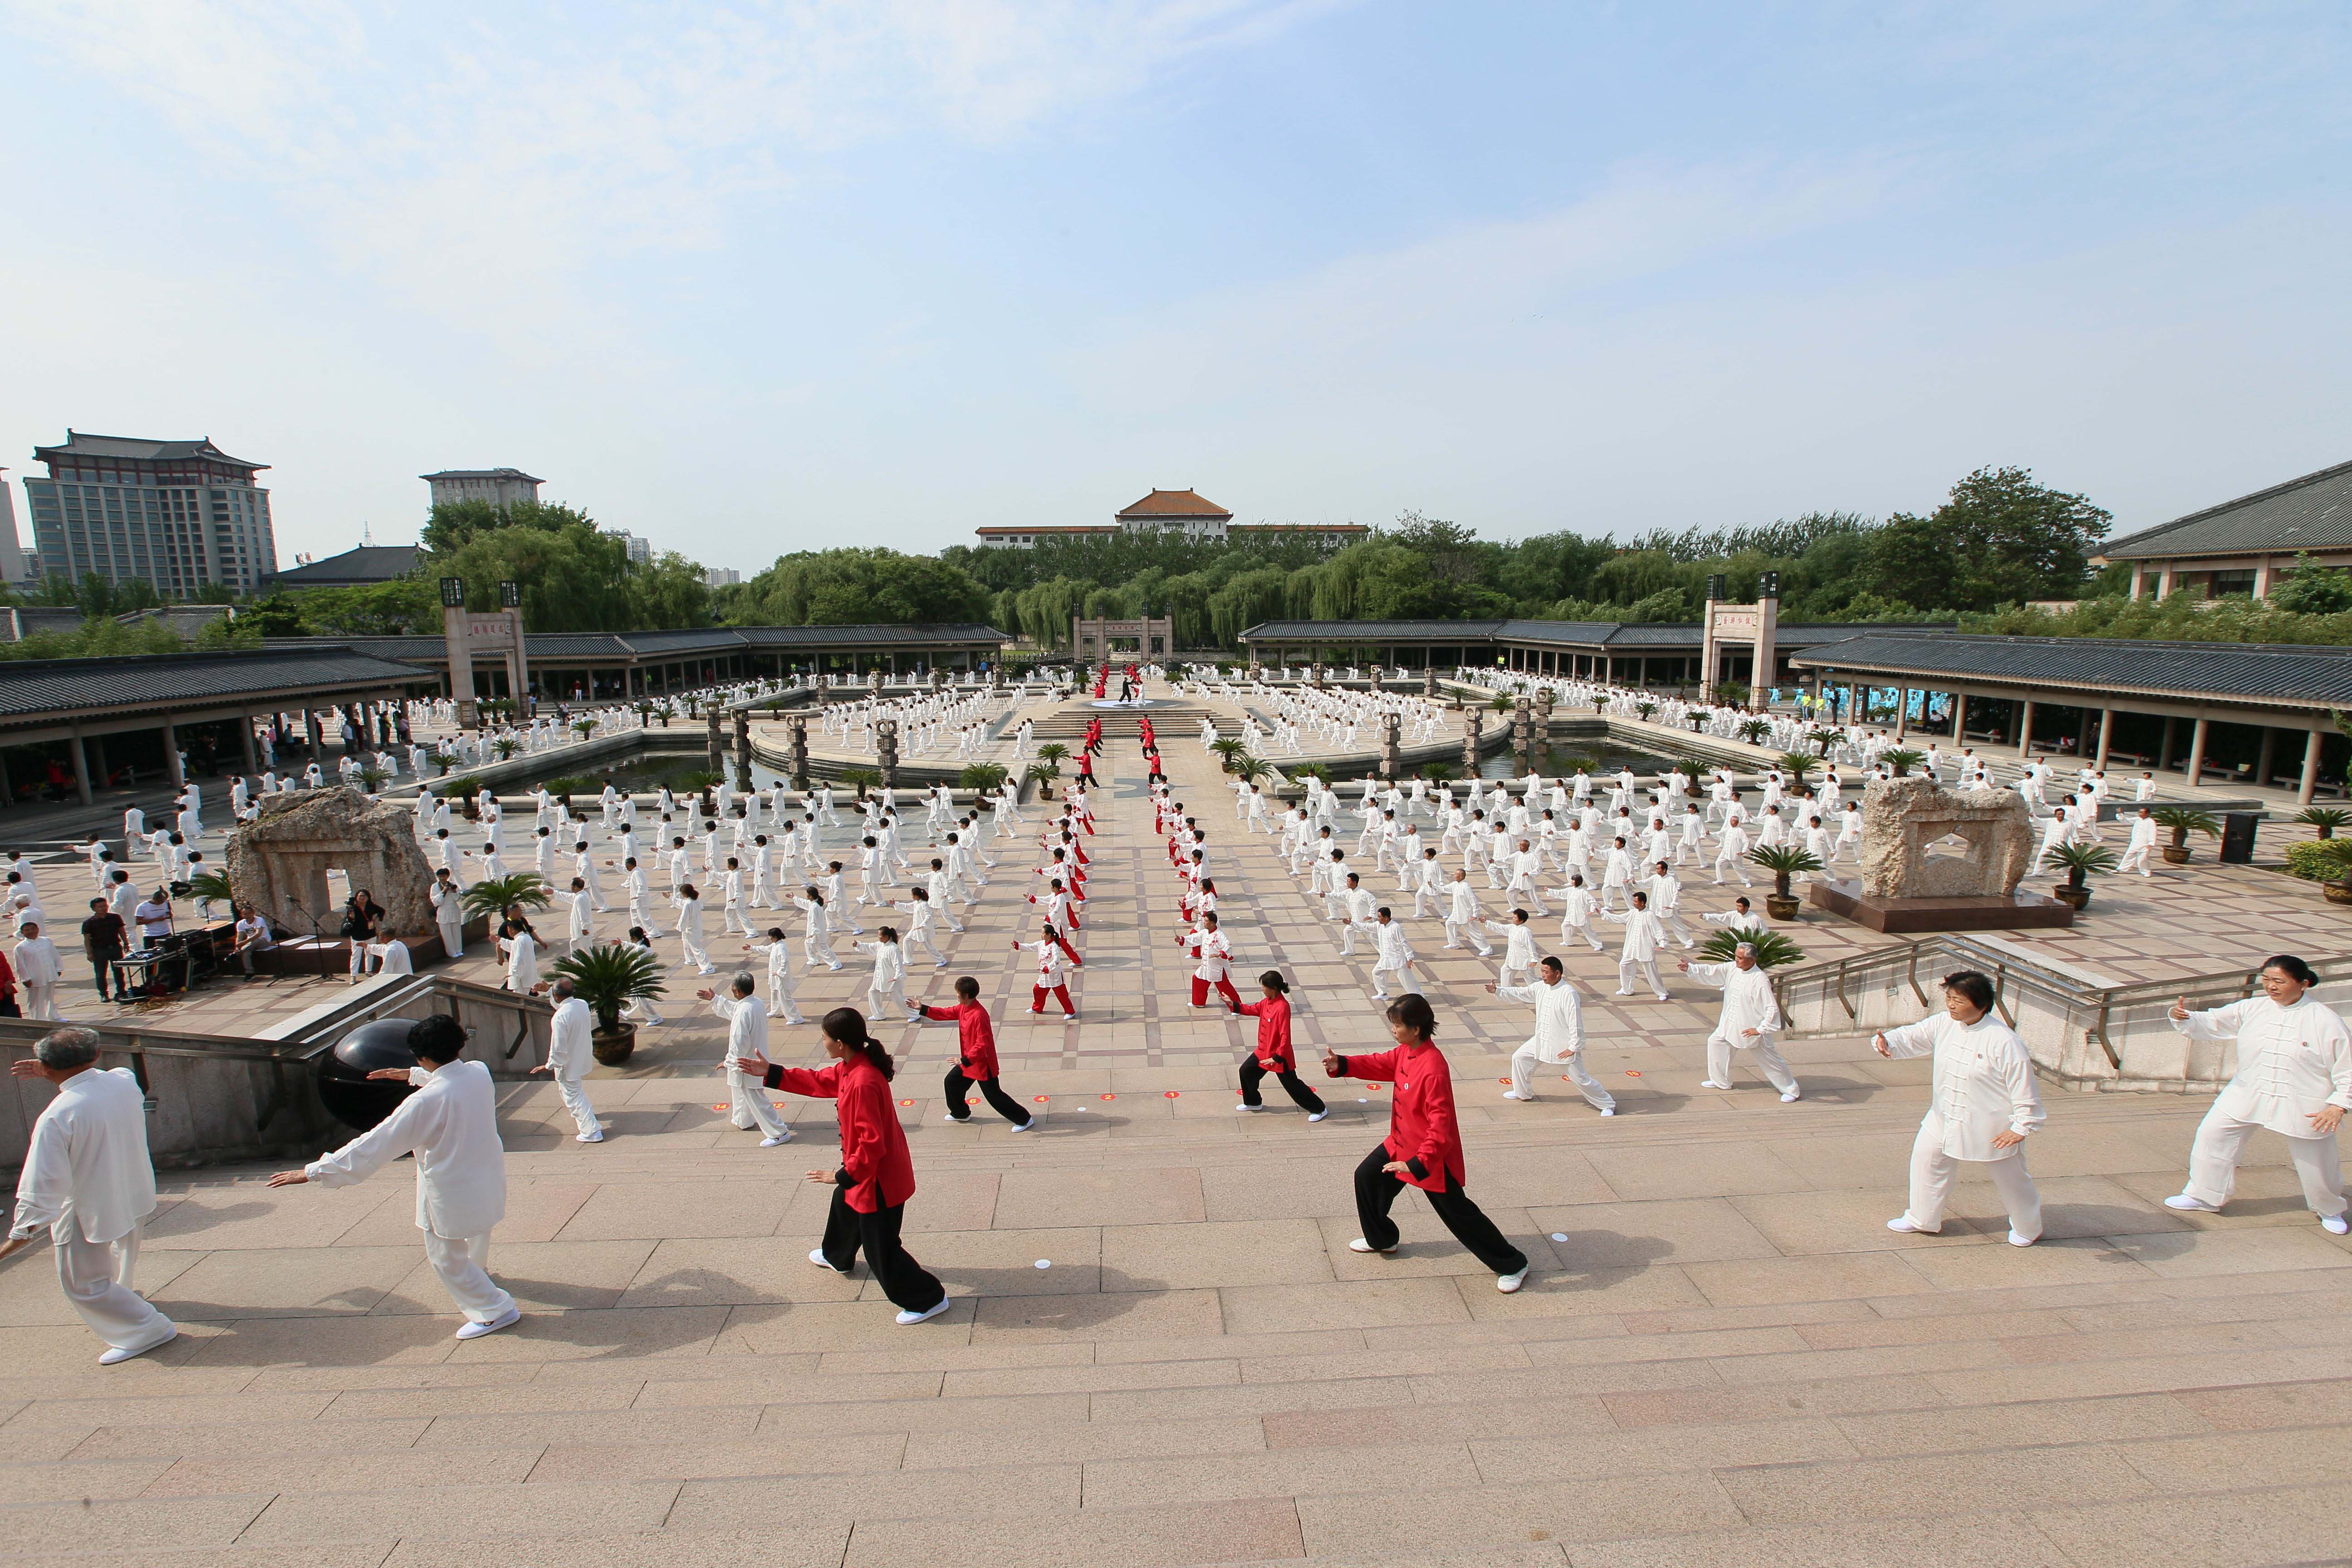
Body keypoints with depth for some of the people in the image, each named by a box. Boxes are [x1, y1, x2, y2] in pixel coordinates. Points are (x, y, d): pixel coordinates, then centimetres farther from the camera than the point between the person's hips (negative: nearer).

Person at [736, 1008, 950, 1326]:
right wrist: (770, 1073, 17)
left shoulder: (863, 1083, -34)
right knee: (845, 1207, 35)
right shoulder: (849, 1068, -3)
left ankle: (928, 1298, 16)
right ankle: (838, 1257, 64)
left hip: (879, 1178, -10)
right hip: (866, 1168, 10)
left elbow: (871, 1142, -32)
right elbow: (819, 1081, 16)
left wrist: (845, 1175, -19)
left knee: (881, 1248, 2)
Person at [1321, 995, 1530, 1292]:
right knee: (1367, 1177, 16)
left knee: (1458, 1213, 3)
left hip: (1431, 1155, -9)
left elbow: (1441, 1125, -32)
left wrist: (1418, 1164, -33)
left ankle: (1512, 1265, 21)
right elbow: (1381, 1065, 11)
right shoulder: (1406, 1051, -6)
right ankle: (1382, 1240, 38)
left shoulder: (1434, 1070, -33)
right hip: (1401, 1144, 9)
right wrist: (1341, 1064, -3)